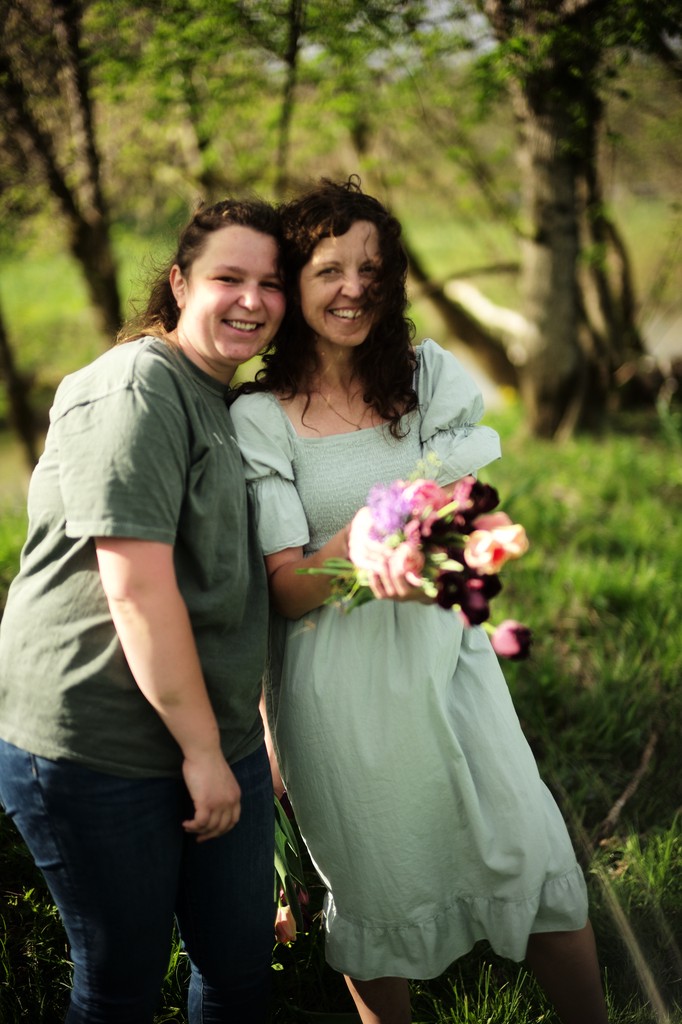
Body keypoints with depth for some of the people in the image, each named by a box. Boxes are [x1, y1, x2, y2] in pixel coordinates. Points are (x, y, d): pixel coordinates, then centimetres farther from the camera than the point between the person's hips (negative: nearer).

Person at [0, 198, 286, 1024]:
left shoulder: (231, 406, 16)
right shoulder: (137, 390, -14)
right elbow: (137, 587, -21)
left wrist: (246, 733, 21)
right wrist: (203, 748, -17)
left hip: (217, 739, 8)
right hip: (94, 753, -8)